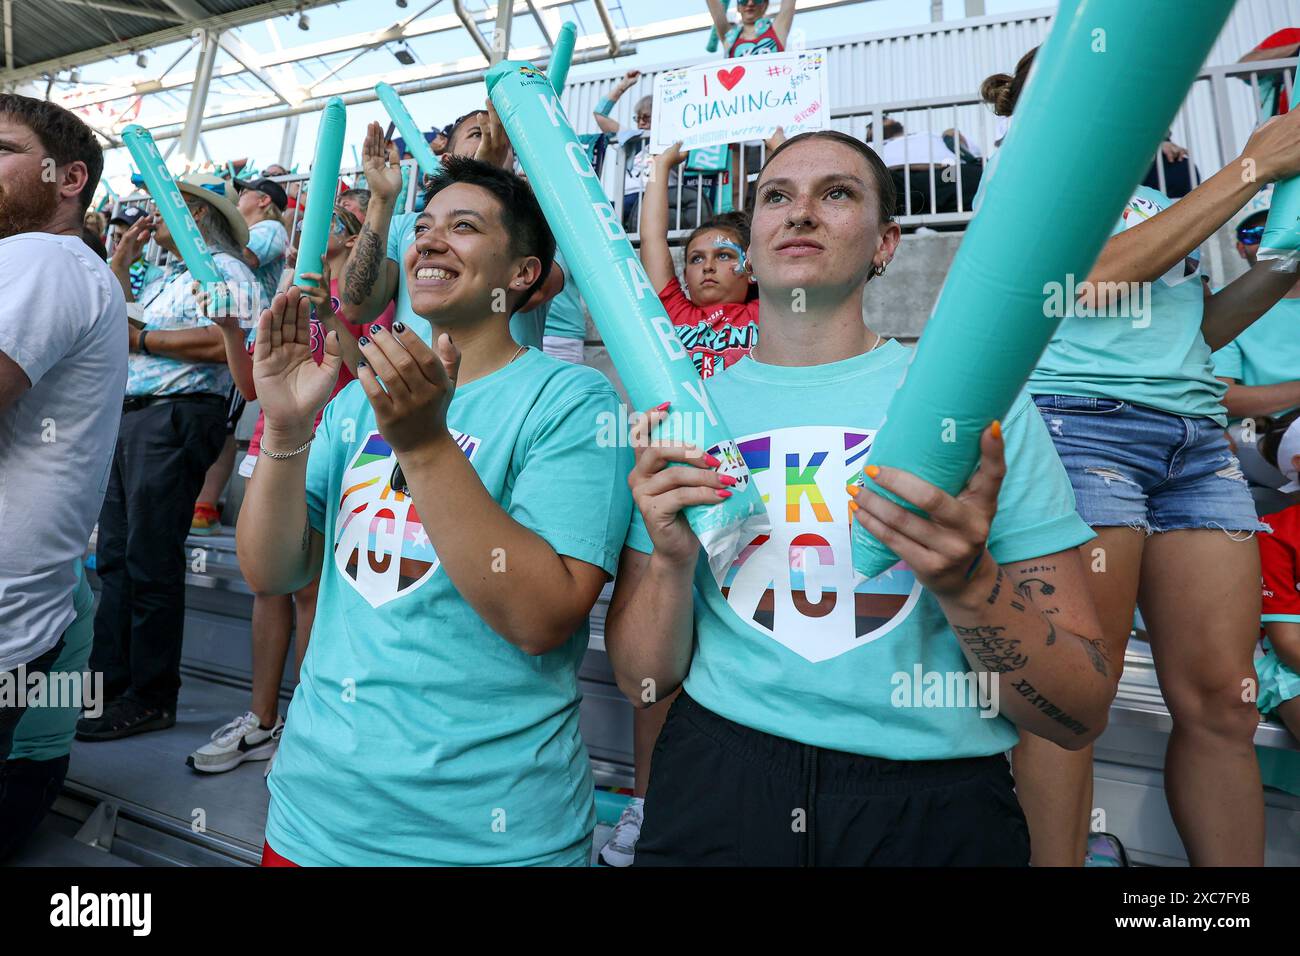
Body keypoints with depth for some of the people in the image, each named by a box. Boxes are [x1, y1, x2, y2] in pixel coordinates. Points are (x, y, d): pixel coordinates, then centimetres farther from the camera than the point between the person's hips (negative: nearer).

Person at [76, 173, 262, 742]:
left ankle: (150, 698, 3)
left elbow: (225, 343, -19)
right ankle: (108, 680, 20)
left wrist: (140, 338, -11)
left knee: (150, 559, -7)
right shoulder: (166, 278, 28)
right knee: (114, 556, 10)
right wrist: (122, 260, 25)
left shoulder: (223, 269, -4)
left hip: (177, 415, -10)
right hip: (130, 415, 10)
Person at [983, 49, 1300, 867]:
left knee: (1222, 704, 2)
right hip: (1082, 422, -7)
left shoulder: (1156, 194, 27)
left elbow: (1196, 330, 26)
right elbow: (1100, 272, -9)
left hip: (1199, 436, 7)